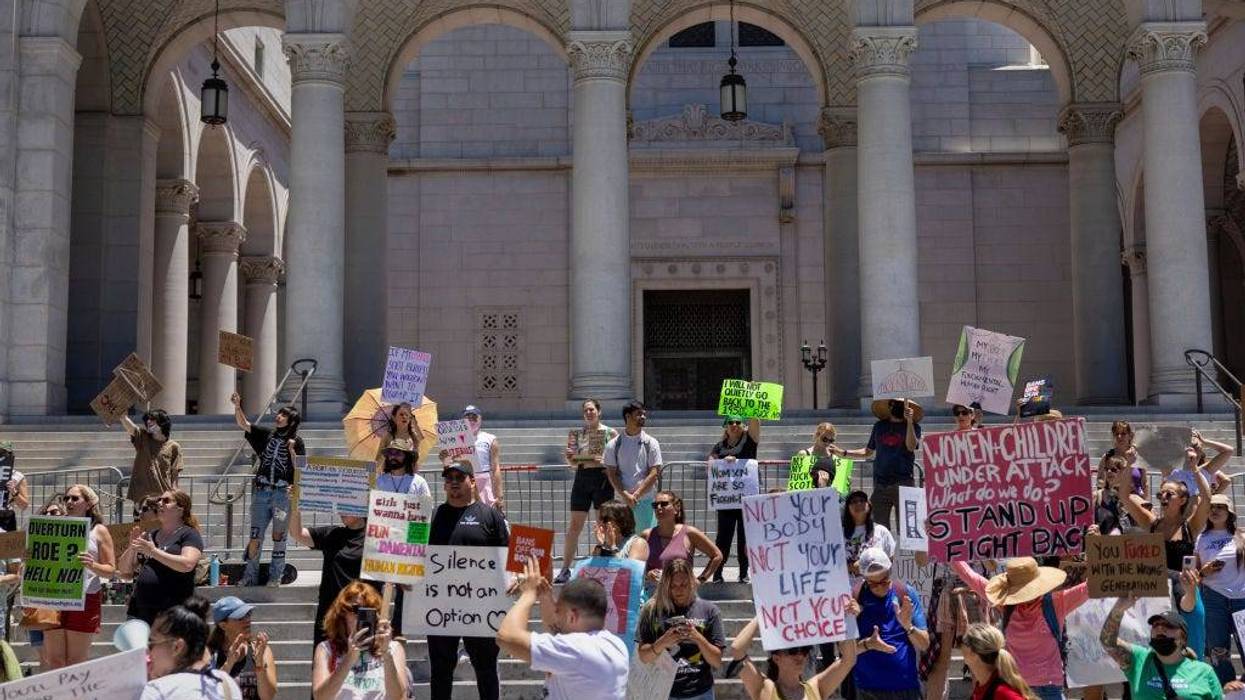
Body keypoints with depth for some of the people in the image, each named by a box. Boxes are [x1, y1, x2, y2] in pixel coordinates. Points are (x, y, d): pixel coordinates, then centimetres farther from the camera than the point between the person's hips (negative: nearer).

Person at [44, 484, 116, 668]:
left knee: (76, 665, 0)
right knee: (54, 663, 2)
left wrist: (92, 565, -18)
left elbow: (111, 570, 1)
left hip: (85, 599, -3)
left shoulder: (98, 531, 5)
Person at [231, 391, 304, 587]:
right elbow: (243, 424, 3)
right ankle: (250, 576, 11)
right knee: (255, 536, 4)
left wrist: (292, 450, -14)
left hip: (283, 493, -3)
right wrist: (237, 406, -10)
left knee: (278, 536, 4)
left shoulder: (296, 442, 1)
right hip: (261, 492, 3)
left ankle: (275, 577, 13)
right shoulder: (267, 435, 10)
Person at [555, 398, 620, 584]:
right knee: (574, 526, 2)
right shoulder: (578, 434, 11)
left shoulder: (610, 433, 2)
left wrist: (604, 461, -18)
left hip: (602, 478, -3)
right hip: (582, 478, 3)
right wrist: (569, 456, -5)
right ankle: (565, 569, 5)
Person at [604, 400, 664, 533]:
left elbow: (654, 474, -2)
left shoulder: (651, 443, 3)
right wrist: (625, 495, -14)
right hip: (621, 501, 0)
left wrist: (636, 495, -11)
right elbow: (612, 474, 0)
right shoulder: (613, 445, 4)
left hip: (645, 499, 0)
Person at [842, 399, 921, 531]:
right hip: (880, 484, 3)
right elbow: (868, 452, 24)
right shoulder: (880, 426, 16)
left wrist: (909, 421, -20)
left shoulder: (913, 426, 6)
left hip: (903, 482, -3)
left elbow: (911, 447, -13)